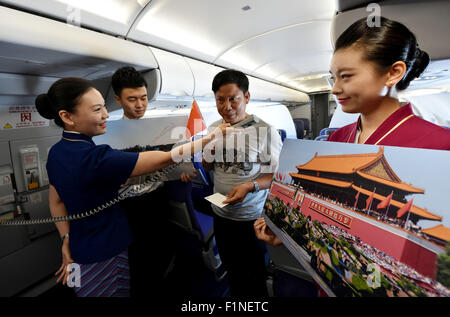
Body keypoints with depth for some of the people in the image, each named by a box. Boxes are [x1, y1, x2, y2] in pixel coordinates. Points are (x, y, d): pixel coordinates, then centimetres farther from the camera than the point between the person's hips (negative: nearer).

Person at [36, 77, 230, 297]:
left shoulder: (56, 153, -1)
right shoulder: (95, 158, -31)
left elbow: (56, 201, 10)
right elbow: (167, 158, -31)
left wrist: (67, 239, 11)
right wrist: (215, 134, -23)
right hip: (105, 257, -8)